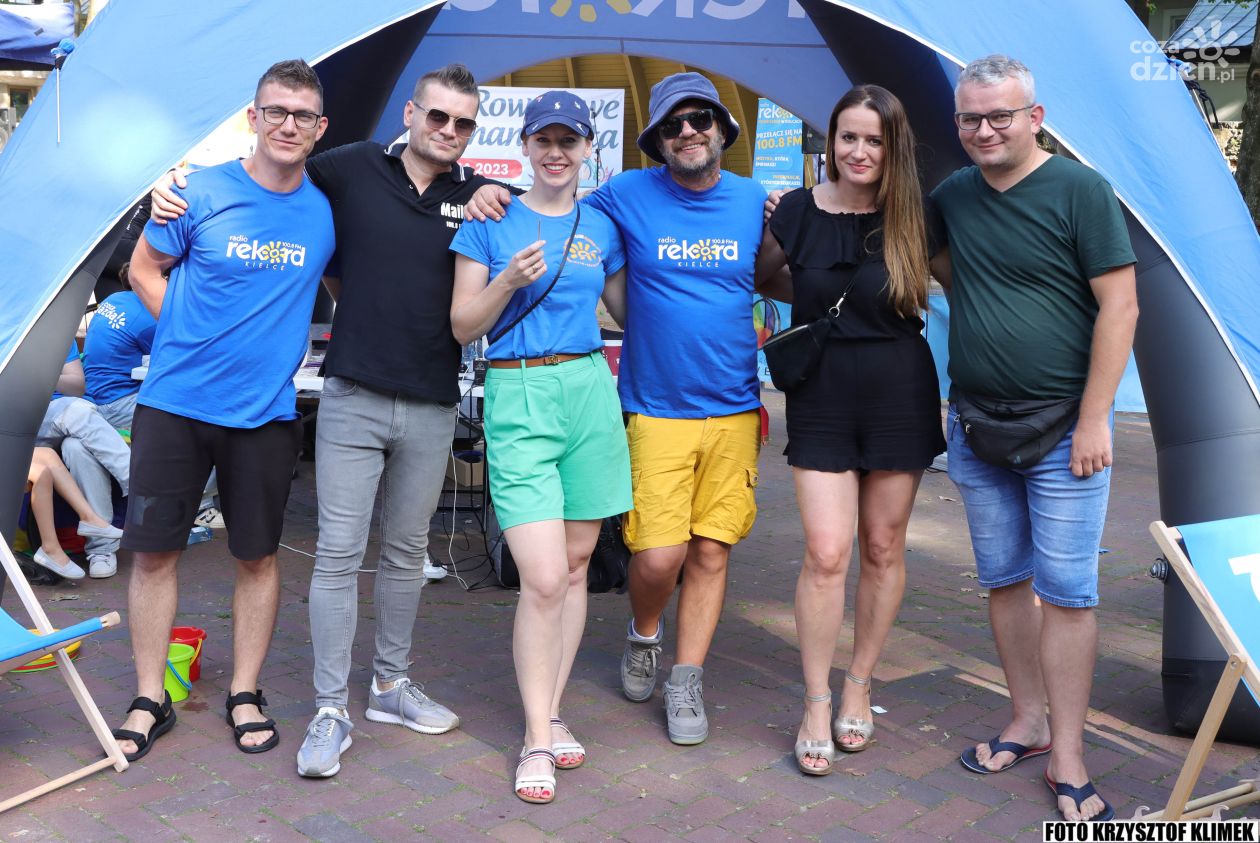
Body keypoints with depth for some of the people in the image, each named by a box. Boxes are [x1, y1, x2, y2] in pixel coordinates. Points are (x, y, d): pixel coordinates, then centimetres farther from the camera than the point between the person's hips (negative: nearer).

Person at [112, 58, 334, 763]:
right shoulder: (201, 194, -4)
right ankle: (151, 700, 18)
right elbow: (144, 270, 6)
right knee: (155, 548, 4)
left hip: (266, 412, 1)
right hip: (175, 404, -1)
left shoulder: (326, 210, 1)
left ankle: (246, 695, 23)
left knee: (258, 555, 7)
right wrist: (195, 337, -1)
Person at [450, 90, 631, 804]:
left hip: (591, 393, 4)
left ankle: (553, 713, 24)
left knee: (576, 564, 8)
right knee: (544, 580, -10)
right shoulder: (491, 222, 4)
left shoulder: (602, 228, 12)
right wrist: (511, 279, -11)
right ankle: (537, 739, 3)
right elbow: (462, 325, 2)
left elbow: (631, 310, 21)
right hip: (518, 398, -4)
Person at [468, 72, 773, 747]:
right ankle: (643, 636, 28)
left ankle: (686, 683, 21)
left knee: (710, 553, 6)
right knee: (659, 555, -6)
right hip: (656, 411, -2)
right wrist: (496, 197, -4)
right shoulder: (628, 196, -1)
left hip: (734, 411, 2)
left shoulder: (755, 202, 5)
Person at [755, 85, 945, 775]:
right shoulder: (797, 212, -1)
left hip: (899, 399, 1)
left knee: (883, 548, 9)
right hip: (822, 400, -1)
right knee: (826, 552, -7)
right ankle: (816, 703, 8)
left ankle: (859, 686, 27)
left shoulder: (912, 219, -1)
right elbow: (757, 278, 13)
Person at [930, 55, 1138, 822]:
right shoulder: (952, 196, 7)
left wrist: (1094, 419, -14)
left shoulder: (1080, 190, -9)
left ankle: (1067, 757, 9)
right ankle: (1028, 722, 27)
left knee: (1066, 589, -1)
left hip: (1061, 429, -5)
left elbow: (1119, 306, -11)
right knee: (1005, 580, 12)